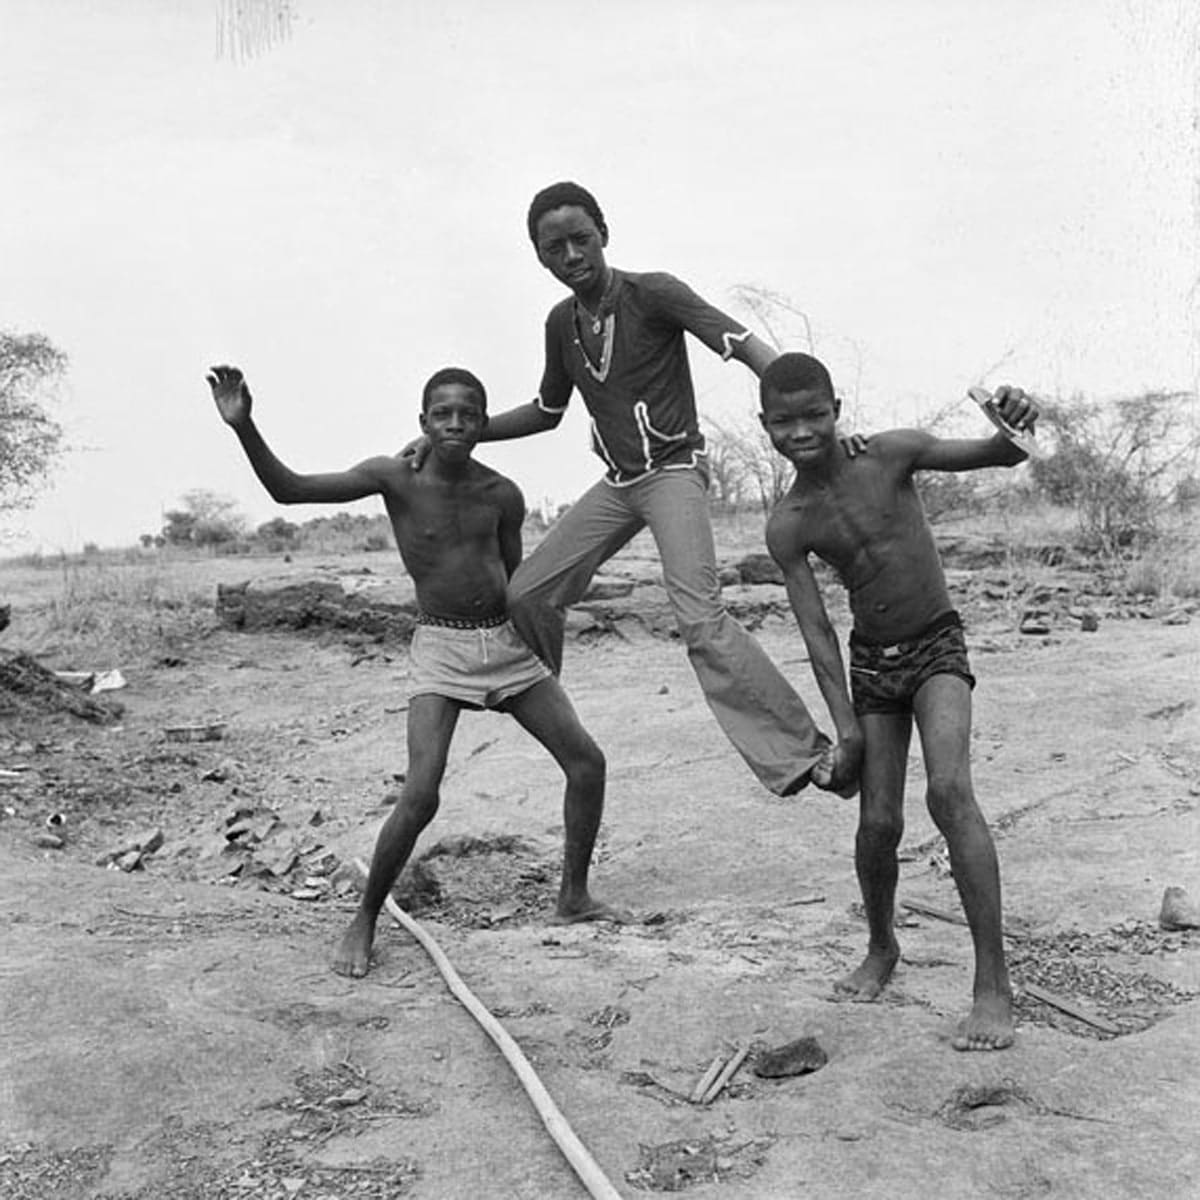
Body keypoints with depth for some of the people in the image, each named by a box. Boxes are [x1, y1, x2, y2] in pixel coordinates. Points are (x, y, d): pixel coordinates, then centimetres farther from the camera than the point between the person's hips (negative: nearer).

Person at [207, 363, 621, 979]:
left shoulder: (503, 495, 0)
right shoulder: (395, 477, -9)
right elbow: (289, 489, -14)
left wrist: (546, 657, 12)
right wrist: (245, 427, -28)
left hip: (507, 642, 4)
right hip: (440, 647, -4)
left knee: (587, 760, 1)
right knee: (420, 795, -18)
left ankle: (574, 895, 20)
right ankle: (364, 921, 2)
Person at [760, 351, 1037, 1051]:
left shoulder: (891, 455, -11)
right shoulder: (788, 528, -6)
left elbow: (999, 456, -9)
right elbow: (817, 630, -6)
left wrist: (1017, 423, -33)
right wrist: (845, 724, -11)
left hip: (939, 646, -3)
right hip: (871, 662, 3)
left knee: (950, 790, -23)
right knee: (878, 822, 3)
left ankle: (994, 982, -17)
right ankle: (883, 948, 32)